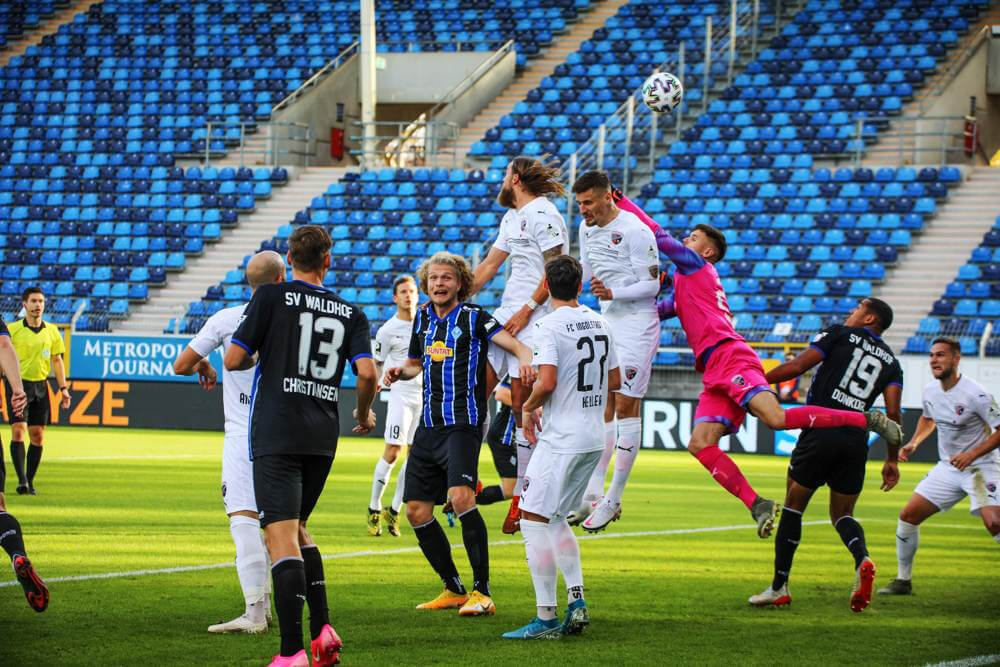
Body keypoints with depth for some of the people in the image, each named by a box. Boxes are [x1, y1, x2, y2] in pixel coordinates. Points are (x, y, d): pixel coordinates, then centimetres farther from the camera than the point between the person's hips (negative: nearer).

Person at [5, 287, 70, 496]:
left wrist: (63, 388, 7)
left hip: (40, 386, 3)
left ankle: (30, 481, 10)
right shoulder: (12, 329, -3)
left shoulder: (52, 331, 7)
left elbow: (57, 361, 13)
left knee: (37, 436, 3)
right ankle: (22, 480, -16)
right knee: (18, 431, -13)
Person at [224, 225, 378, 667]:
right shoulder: (350, 313, 9)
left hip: (276, 435, -5)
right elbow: (367, 372, -3)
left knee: (281, 536, -9)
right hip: (323, 437, 5)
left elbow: (233, 360, -3)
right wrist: (364, 414, 17)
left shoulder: (271, 297, -1)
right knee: (297, 528, 22)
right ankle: (322, 629, 7)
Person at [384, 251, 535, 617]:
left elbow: (515, 344, -14)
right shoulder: (423, 317, 15)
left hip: (464, 423, -7)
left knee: (460, 495, -26)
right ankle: (453, 590, 18)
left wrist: (525, 359, -36)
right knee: (416, 510, 4)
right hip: (429, 425, 7)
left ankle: (482, 591, -21)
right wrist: (400, 372, 7)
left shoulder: (474, 316, -3)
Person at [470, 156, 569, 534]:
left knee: (522, 407, -7)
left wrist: (527, 310, -17)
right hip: (507, 316, 9)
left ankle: (522, 499, -1)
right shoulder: (512, 218, 20)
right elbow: (487, 267, 25)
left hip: (533, 322, -9)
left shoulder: (542, 215, -10)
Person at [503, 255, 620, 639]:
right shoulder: (600, 324, 11)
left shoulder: (549, 326, -12)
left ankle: (546, 618, -10)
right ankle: (576, 600, 11)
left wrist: (529, 408, -3)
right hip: (595, 438, 8)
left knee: (534, 521, -5)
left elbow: (547, 381, -23)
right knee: (555, 519, 20)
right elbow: (614, 380, 18)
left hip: (561, 439, -8)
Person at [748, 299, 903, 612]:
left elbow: (797, 366, -4)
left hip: (821, 431, -4)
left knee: (793, 506, 9)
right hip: (856, 441, 4)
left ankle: (779, 587, 9)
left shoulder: (839, 334, 6)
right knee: (842, 514, 16)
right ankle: (862, 560, -16)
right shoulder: (890, 361, 16)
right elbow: (892, 413, 6)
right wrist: (892, 460, 12)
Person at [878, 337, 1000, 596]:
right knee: (908, 516, 2)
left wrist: (972, 455, -26)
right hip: (948, 467, 7)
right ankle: (903, 580, 16)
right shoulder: (930, 390, 1)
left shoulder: (976, 394, -21)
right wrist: (914, 443, 8)